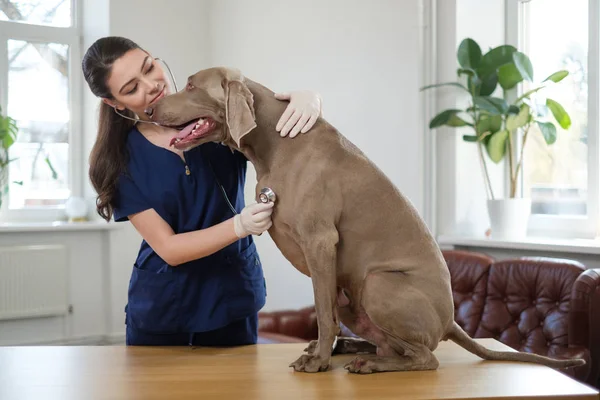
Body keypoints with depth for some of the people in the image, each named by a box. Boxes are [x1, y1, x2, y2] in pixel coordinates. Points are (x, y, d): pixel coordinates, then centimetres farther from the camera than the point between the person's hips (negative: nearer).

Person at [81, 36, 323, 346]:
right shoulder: (120, 161, -9)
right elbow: (168, 249, -14)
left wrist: (308, 99, -26)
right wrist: (239, 226, -29)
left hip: (233, 298, 0)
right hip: (162, 307, 0)